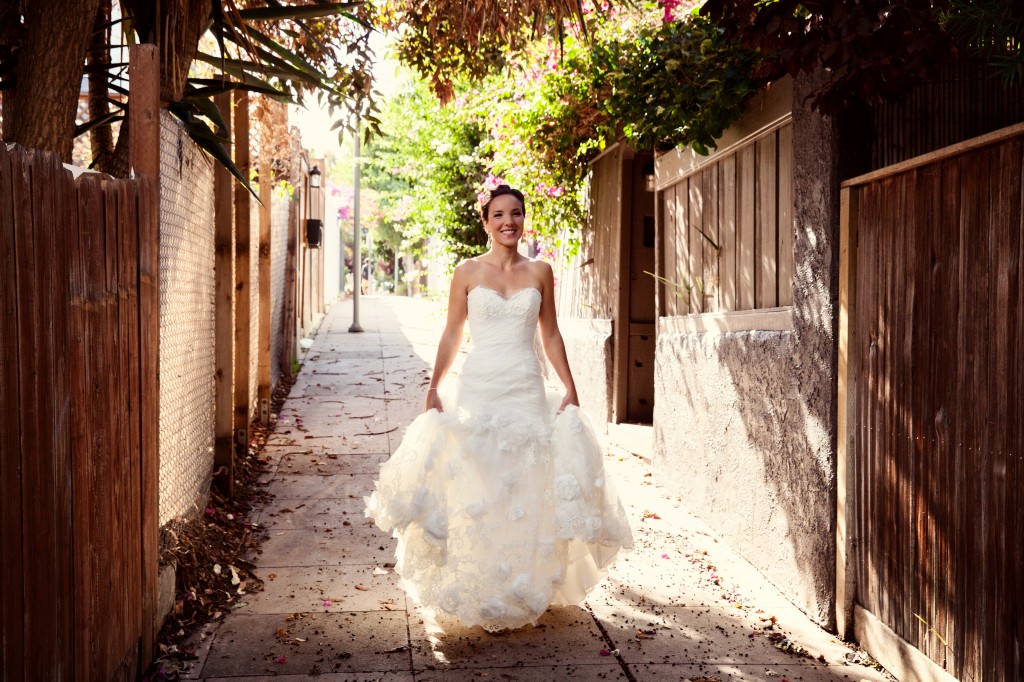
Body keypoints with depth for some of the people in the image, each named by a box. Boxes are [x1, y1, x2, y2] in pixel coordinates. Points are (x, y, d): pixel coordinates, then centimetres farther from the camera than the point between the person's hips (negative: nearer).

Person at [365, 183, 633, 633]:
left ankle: (522, 591, 19)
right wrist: (434, 388, 0)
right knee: (476, 491, 1)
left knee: (526, 491, 4)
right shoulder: (468, 272, 3)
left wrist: (570, 389, 5)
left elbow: (550, 334, 11)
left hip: (527, 391, 1)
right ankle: (479, 592, 15)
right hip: (478, 389, -1)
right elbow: (451, 334, 6)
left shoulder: (540, 272, 7)